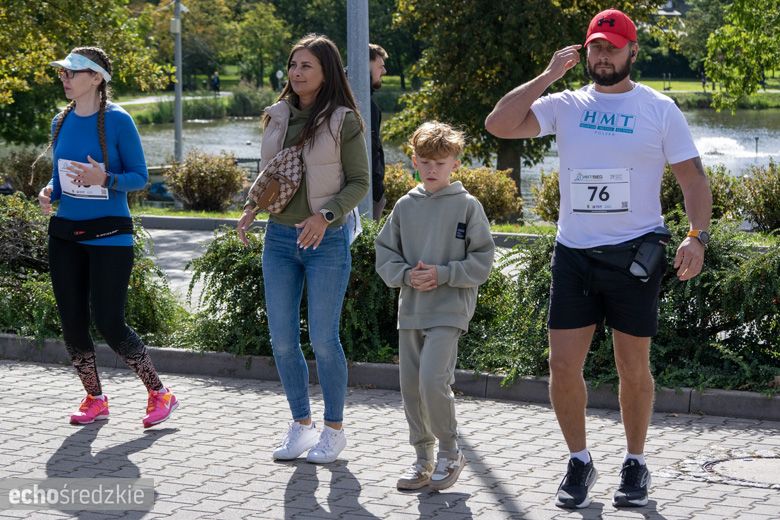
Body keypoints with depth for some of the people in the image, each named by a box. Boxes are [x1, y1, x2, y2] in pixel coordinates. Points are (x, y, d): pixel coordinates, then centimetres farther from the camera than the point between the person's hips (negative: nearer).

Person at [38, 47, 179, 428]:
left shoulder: (117, 121, -9)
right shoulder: (61, 122, 8)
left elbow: (140, 177, -7)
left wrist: (104, 178, -25)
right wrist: (49, 192, -4)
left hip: (109, 236, -6)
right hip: (65, 235, 6)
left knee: (109, 324, -8)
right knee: (72, 323, 7)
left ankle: (159, 394, 10)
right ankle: (95, 400, 23)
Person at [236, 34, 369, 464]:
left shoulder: (343, 121, -6)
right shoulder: (277, 117, 8)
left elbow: (359, 182, -5)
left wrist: (325, 217, -19)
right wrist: (252, 206, 0)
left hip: (326, 240, -5)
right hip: (279, 238, 5)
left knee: (323, 339, -2)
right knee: (282, 340, 5)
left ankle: (334, 429, 14)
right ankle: (301, 425, 20)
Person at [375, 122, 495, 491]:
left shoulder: (467, 206, -4)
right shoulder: (405, 206, 8)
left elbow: (482, 262, -4)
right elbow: (385, 253, 11)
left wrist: (442, 274, -14)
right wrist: (406, 275, -8)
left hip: (448, 310, -5)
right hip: (410, 310, 5)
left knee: (433, 380, -17)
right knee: (411, 387, 8)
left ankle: (450, 453, 2)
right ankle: (423, 457, 22)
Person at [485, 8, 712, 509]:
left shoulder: (659, 109, -1)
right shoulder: (566, 105, 4)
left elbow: (693, 177, -2)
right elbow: (499, 125, -8)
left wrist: (697, 235, -16)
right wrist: (548, 75, -9)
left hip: (634, 256, -2)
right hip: (574, 255, 2)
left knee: (634, 368, 7)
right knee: (563, 366, 1)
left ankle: (636, 463, 23)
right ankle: (580, 461, 18)